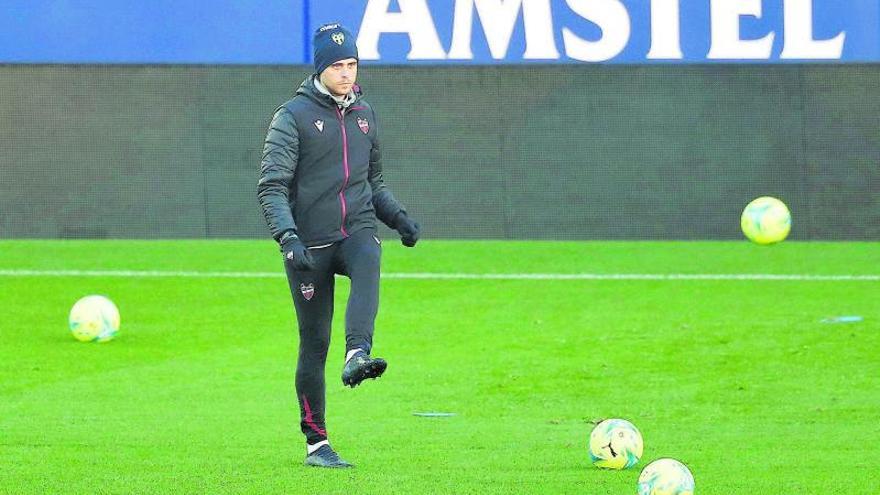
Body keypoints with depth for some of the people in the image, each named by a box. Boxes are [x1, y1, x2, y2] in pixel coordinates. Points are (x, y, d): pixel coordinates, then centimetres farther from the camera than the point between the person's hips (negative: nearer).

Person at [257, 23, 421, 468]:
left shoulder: (363, 114, 14)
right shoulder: (294, 115, -5)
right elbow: (272, 186, -12)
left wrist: (397, 216, 8)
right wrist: (287, 237, -26)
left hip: (357, 229, 3)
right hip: (309, 241, -3)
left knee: (367, 268, -33)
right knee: (315, 342, -2)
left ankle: (357, 356, -54)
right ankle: (316, 444, 6)